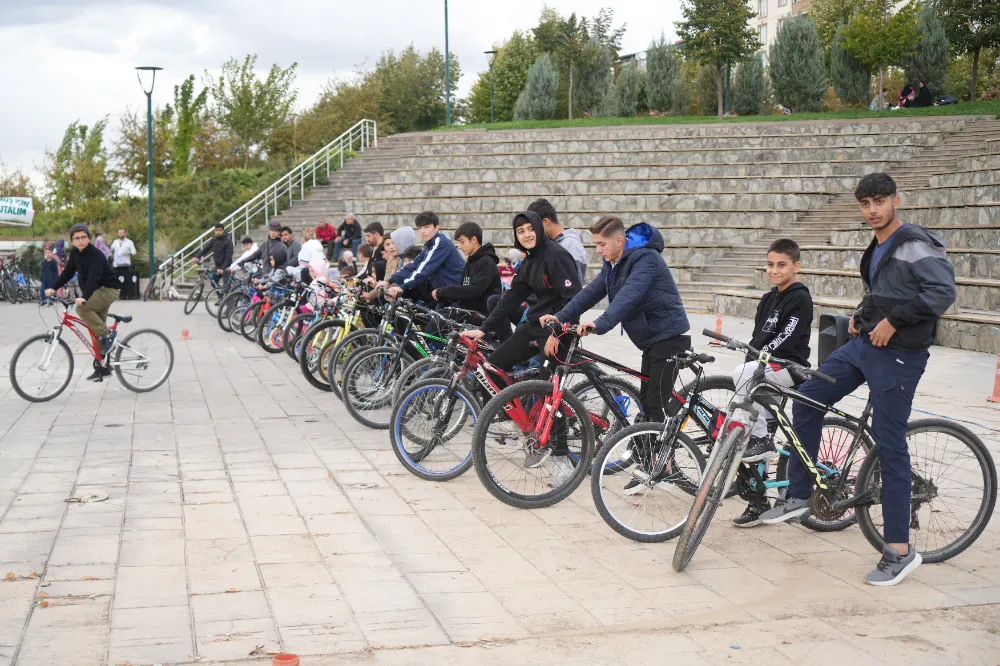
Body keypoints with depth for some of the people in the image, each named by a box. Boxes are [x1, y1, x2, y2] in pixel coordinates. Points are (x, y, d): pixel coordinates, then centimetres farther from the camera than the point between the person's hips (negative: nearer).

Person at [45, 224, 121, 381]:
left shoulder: (96, 255, -23)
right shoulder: (75, 253, 1)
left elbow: (94, 276, -36)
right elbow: (67, 273, 8)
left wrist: (84, 297, -48)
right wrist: (53, 288, -4)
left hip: (108, 290, -8)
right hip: (95, 292, 8)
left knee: (82, 308, -30)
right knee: (97, 332, 9)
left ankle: (108, 333, -16)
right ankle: (103, 367, 16)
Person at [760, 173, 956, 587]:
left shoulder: (915, 245, -13)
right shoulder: (876, 250, 15)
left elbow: (943, 292, -24)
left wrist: (892, 320, -21)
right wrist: (861, 315, 11)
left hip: (898, 356, -9)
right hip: (864, 345, 9)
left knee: (889, 445, -7)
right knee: (807, 400, 6)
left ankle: (899, 550, 1)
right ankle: (798, 497, 17)